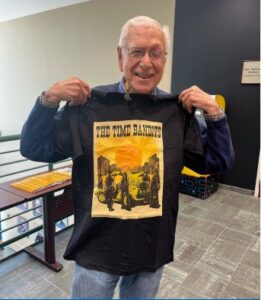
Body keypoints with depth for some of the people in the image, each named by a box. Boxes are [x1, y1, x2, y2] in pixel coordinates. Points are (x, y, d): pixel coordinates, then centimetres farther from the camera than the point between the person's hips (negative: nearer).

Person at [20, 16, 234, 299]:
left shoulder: (178, 110, -5)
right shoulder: (89, 104, -11)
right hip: (96, 249, -2)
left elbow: (218, 163, 1)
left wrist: (214, 113, -13)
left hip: (153, 249, 3)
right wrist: (48, 100, -19)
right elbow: (33, 149, -4)